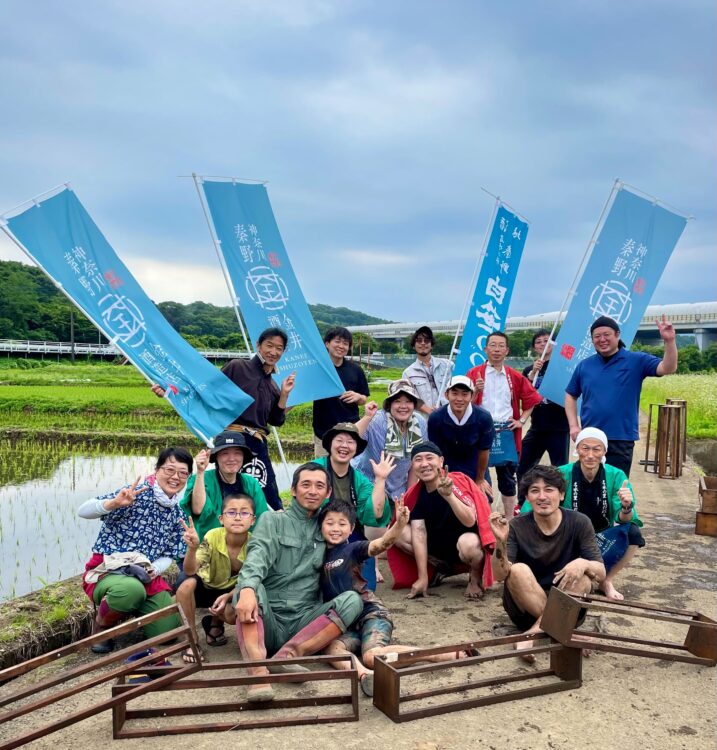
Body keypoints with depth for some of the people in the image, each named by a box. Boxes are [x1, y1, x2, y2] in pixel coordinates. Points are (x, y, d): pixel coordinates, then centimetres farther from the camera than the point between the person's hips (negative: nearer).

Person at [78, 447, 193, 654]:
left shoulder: (177, 513, 7)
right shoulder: (138, 493, -14)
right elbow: (83, 511, -19)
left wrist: (152, 570, -9)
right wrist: (114, 503, -38)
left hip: (146, 576, 6)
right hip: (106, 570, -5)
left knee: (168, 630, -10)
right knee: (132, 589, -40)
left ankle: (133, 608, 22)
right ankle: (101, 624, -5)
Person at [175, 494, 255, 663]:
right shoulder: (212, 537, -28)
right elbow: (190, 571, -35)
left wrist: (227, 597, -28)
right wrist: (192, 548, -54)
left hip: (231, 591, 1)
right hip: (206, 585, -1)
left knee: (233, 614, -31)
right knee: (187, 584, -34)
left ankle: (214, 624, 10)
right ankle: (193, 640, -13)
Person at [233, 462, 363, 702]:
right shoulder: (272, 521, 6)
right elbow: (258, 556, -13)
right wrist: (247, 589, -33)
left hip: (306, 624, 2)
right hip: (267, 622, -2)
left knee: (352, 599, -21)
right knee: (249, 587, -30)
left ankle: (287, 655, -33)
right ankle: (259, 671, -47)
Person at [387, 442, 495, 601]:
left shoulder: (457, 482, -22)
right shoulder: (416, 493, -8)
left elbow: (470, 521, -35)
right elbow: (419, 533, -13)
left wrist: (449, 495, -51)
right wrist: (423, 577, -18)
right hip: (438, 544, 6)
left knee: (468, 543, -40)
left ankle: (476, 578, -5)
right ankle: (441, 567, 6)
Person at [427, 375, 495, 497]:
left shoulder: (484, 417, -29)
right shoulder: (435, 418, -29)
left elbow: (484, 450, -12)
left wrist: (480, 479, 1)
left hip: (475, 467, 1)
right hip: (447, 467, -1)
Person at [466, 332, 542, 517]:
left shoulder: (515, 377, 7)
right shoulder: (474, 374, 0)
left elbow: (531, 399, 18)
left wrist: (522, 420, 8)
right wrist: (476, 391, -21)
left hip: (507, 433, 2)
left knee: (508, 478, 9)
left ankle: (510, 520, 19)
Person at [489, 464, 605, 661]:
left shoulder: (579, 523, -9)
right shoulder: (517, 527, -10)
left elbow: (601, 574, -11)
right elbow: (500, 575, -19)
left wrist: (582, 564, -33)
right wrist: (501, 542, -37)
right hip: (526, 608, -1)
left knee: (582, 576, -27)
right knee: (519, 570, -28)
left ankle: (535, 632, -21)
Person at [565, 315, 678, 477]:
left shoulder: (636, 361, -2)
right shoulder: (584, 366, 6)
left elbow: (668, 368, -13)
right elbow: (571, 396, 13)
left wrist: (669, 341, -29)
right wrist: (573, 425, 1)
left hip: (621, 440, -3)